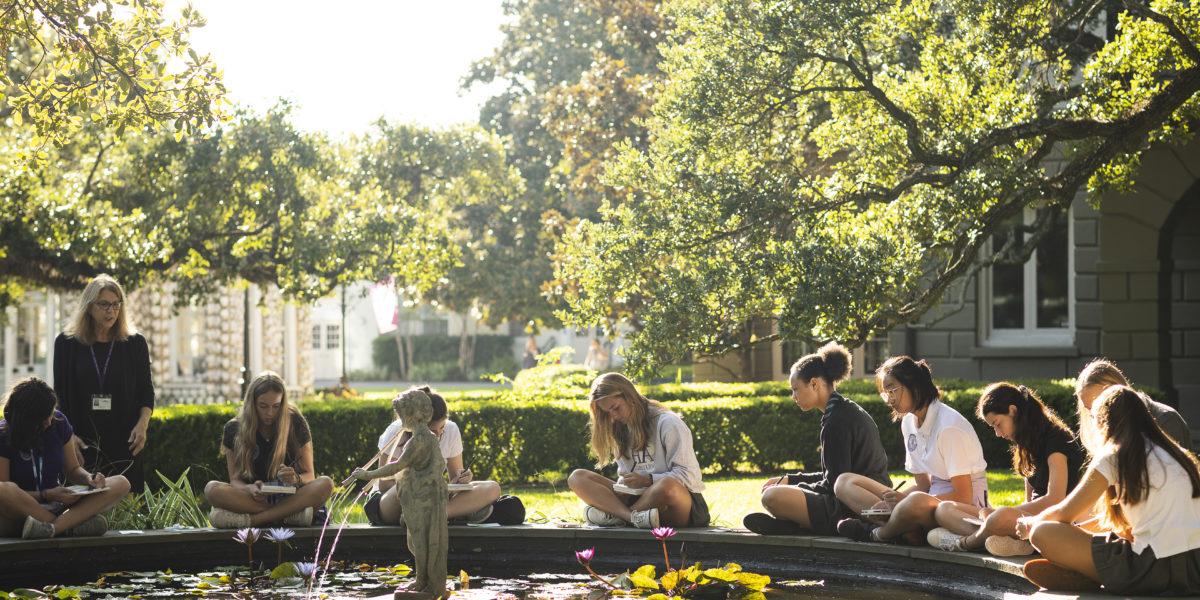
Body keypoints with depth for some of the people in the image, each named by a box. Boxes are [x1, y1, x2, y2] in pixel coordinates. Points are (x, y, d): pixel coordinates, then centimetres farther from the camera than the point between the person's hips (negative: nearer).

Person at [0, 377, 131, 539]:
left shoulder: (59, 422, 5)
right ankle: (71, 526, -28)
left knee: (121, 484, -15)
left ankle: (53, 526, -37)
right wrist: (47, 495, -23)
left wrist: (89, 478, -8)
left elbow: (72, 469, 15)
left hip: (58, 505, 5)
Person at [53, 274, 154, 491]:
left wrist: (143, 424, -8)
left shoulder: (135, 344, 8)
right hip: (82, 441, 0)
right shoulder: (66, 343, 7)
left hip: (124, 443, 0)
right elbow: (60, 395, 7)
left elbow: (146, 392, 10)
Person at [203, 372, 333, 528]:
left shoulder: (295, 423, -1)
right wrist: (250, 489, -26)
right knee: (211, 489, -29)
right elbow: (235, 479, -2)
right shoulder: (234, 430, 0)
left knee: (326, 484, -30)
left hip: (289, 496, 0)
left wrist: (296, 479, -26)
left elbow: (309, 475, 0)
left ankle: (251, 519, -36)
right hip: (254, 498, 0)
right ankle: (290, 514, -34)